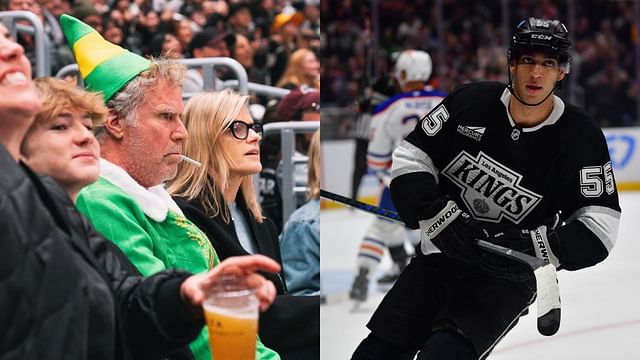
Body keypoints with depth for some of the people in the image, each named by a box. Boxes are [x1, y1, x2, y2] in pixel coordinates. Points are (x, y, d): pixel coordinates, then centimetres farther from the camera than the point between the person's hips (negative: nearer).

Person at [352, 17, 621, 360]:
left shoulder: (581, 136, -9)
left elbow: (599, 227, -10)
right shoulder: (470, 101, -5)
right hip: (440, 255, 3)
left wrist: (536, 247, -26)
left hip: (508, 276, -3)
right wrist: (437, 213, -18)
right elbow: (410, 156, -1)